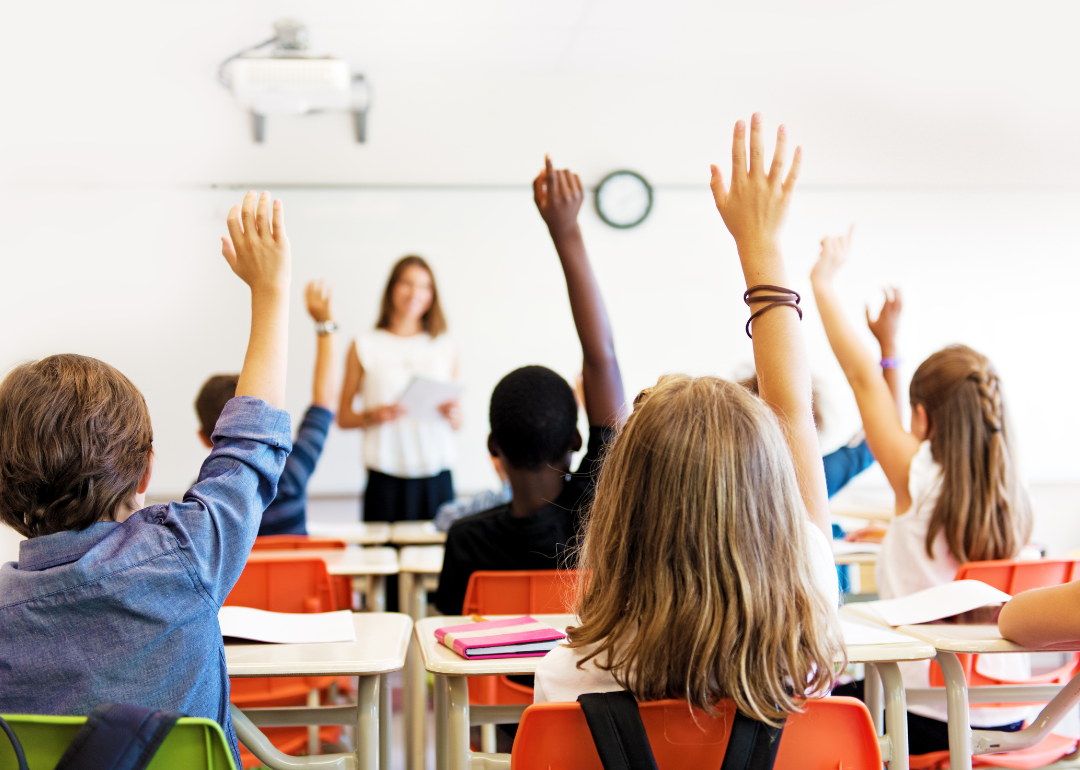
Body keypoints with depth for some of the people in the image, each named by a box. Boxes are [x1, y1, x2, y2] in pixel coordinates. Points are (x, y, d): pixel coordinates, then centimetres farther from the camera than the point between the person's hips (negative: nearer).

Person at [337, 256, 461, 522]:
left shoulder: (445, 347, 14)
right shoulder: (364, 347, 7)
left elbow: (457, 423, 15)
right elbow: (343, 417, 7)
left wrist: (453, 415, -6)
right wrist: (373, 416, -11)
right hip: (386, 478, -2)